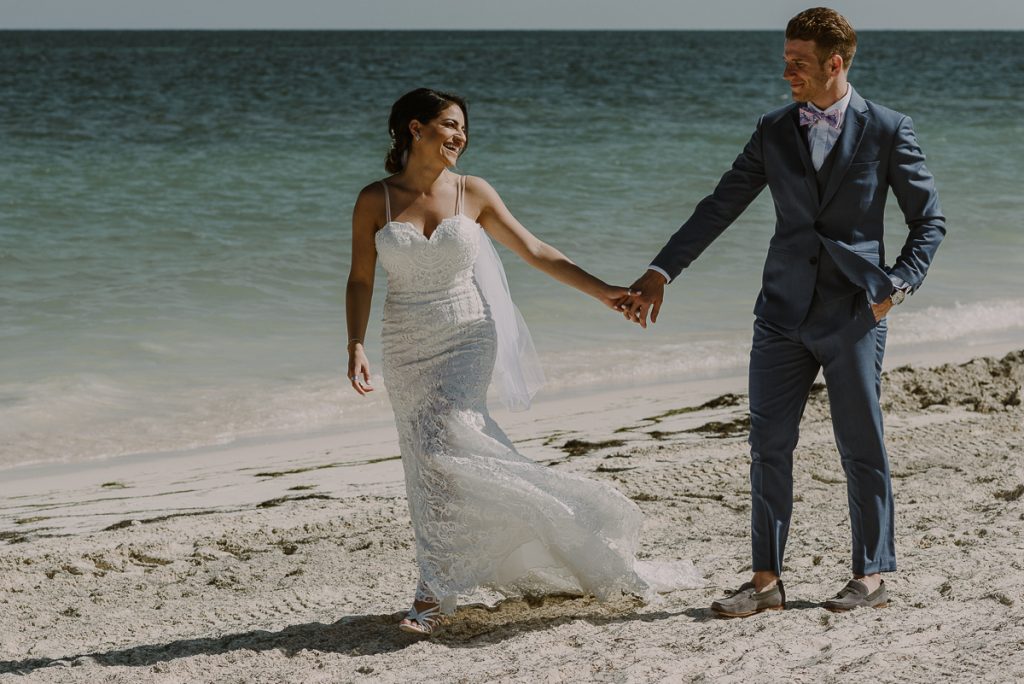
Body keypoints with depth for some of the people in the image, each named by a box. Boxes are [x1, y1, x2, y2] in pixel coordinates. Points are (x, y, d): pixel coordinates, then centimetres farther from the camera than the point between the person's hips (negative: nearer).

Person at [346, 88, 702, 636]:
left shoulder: (473, 194, 1)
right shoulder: (375, 200, -1)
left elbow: (535, 252, 4)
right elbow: (360, 280, 2)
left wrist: (601, 291, -2)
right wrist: (356, 346, -10)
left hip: (467, 340, -1)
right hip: (407, 349, 1)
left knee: (442, 447, -19)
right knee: (430, 457, 3)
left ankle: (436, 590, -12)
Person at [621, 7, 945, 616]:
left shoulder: (888, 131, -3)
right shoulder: (775, 131, 7)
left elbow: (929, 222, 2)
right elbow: (720, 207, 7)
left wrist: (898, 285, -11)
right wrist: (662, 272, 0)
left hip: (853, 314, -4)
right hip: (784, 313, 4)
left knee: (861, 447, 4)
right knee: (769, 445, 3)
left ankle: (873, 576, 16)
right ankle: (767, 580, 10)